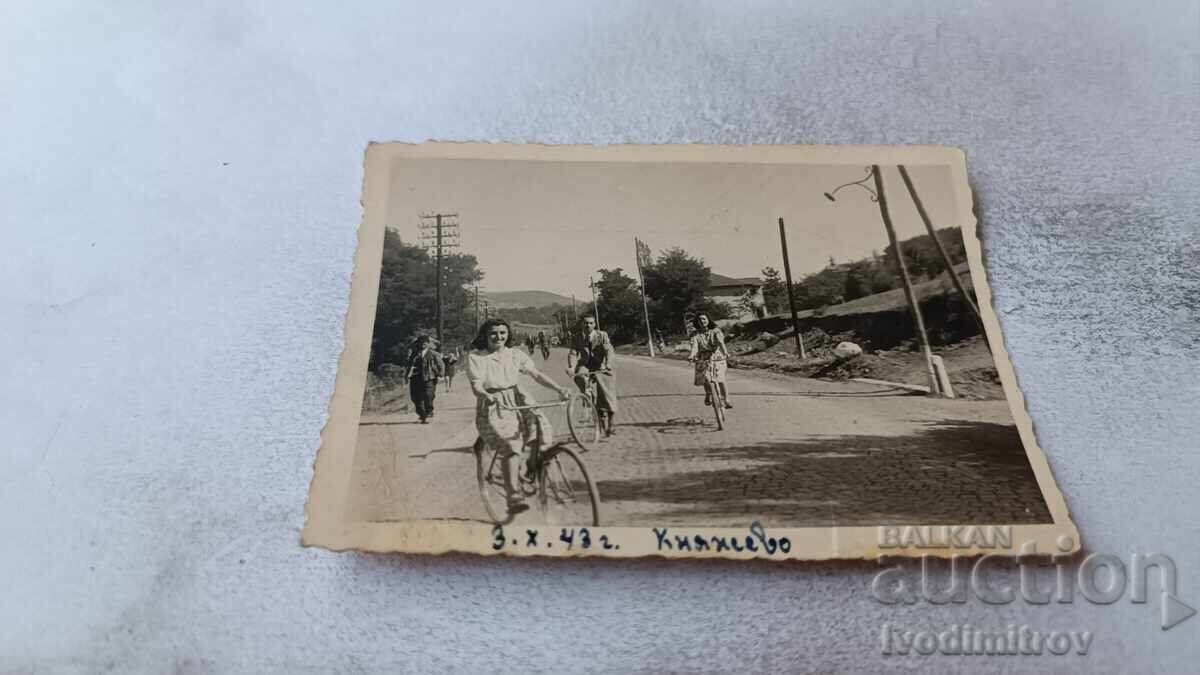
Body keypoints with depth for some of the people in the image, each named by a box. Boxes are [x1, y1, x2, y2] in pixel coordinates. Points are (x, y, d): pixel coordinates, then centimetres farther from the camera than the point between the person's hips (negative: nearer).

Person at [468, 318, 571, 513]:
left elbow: (536, 374, 0)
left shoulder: (516, 355, 8)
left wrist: (559, 389, -14)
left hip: (519, 399, 4)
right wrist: (488, 396, -35)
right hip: (494, 407, -4)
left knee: (541, 429, -17)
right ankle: (513, 497, -19)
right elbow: (476, 386, -12)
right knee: (510, 447, -22)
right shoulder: (475, 357, -2)